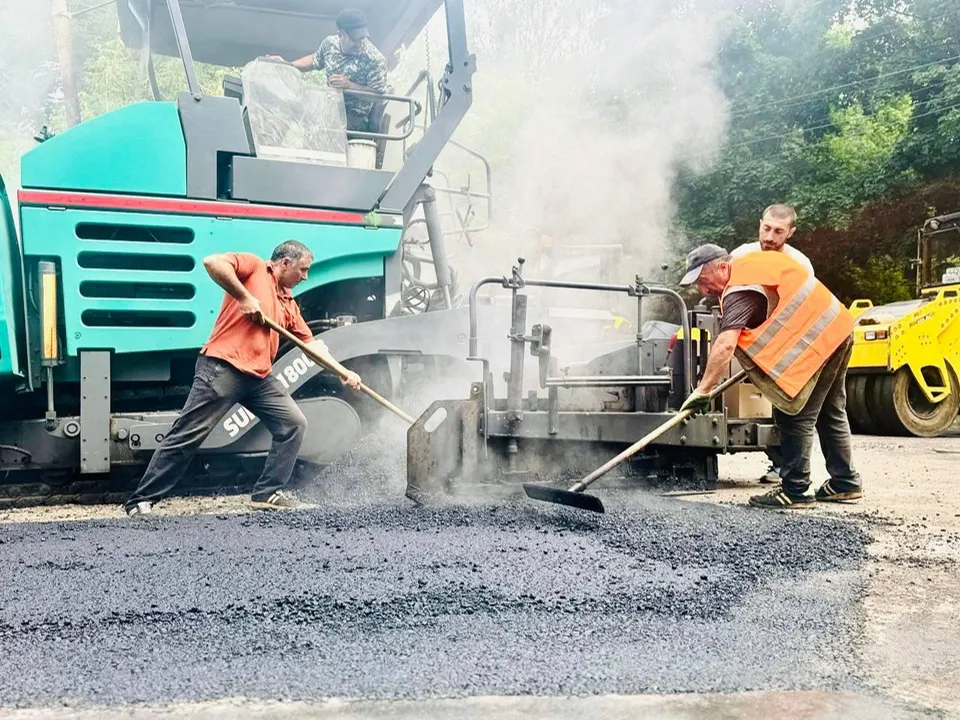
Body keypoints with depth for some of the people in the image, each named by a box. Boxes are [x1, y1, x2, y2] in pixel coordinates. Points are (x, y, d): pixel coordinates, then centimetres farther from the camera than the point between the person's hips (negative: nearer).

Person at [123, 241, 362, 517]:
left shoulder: (289, 303, 23)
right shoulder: (254, 266, 3)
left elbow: (311, 343, 24)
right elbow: (212, 262, -14)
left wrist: (344, 373, 18)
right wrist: (244, 297, -14)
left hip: (259, 376, 8)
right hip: (222, 368, -8)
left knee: (294, 424, 2)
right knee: (188, 435, -6)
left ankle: (268, 492, 10)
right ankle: (141, 500, 3)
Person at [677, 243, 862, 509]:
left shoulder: (740, 291, -20)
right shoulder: (751, 262, 10)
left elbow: (725, 345, -32)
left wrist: (703, 390, -31)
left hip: (817, 342, -11)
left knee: (794, 417, -6)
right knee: (830, 414, 19)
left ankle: (794, 491, -1)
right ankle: (845, 483, 28)